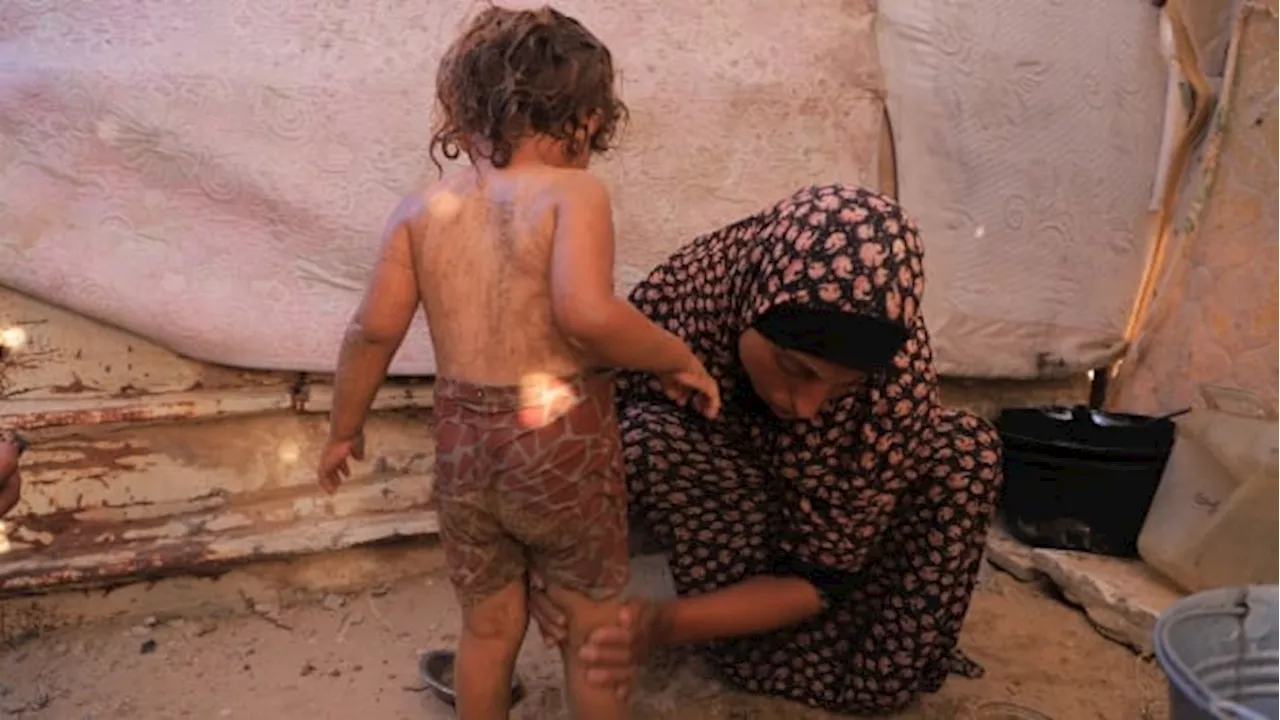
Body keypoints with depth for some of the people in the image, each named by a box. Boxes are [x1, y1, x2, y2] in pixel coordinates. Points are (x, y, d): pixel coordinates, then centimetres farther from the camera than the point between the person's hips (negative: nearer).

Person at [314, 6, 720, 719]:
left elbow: (374, 331, 0)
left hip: (463, 446, 4)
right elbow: (588, 313, -27)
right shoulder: (573, 193, -12)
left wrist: (345, 430, 13)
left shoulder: (423, 210, 2)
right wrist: (679, 360, -12)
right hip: (563, 442, -4)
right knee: (596, 622, 19)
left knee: (489, 623, 24)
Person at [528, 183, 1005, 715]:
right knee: (644, 438, -31)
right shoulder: (675, 301, -34)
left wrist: (664, 624, -41)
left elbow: (821, 576, -26)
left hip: (833, 532, 1)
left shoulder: (898, 373, -34)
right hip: (712, 507, 0)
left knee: (967, 446, -23)